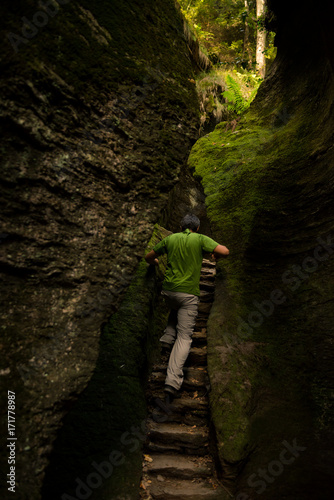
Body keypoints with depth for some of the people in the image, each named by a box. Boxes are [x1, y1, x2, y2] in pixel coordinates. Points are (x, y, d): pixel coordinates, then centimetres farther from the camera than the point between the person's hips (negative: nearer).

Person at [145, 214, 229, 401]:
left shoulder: (170, 239, 7)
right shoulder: (200, 239, -3)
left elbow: (148, 257, 15)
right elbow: (225, 251, -12)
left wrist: (156, 262, 38)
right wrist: (215, 256, 10)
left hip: (169, 290, 4)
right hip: (189, 293, -4)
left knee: (176, 309, 39)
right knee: (185, 336, -1)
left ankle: (168, 337, 20)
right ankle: (173, 380, -12)